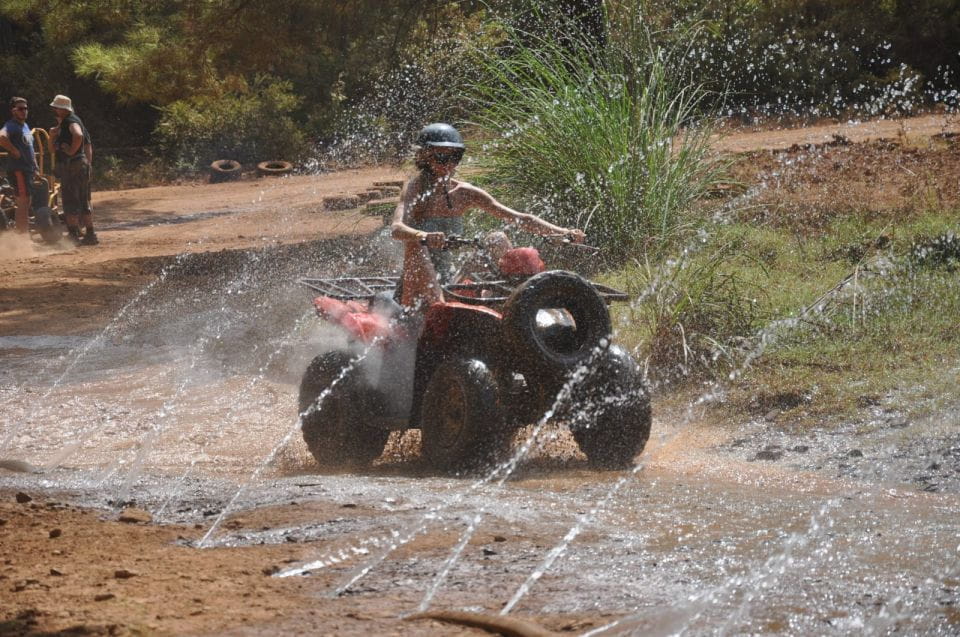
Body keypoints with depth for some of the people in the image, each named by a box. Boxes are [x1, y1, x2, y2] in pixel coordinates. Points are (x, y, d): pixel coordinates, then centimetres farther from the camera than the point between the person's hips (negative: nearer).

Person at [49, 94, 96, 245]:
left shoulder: (72, 121, -11)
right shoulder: (61, 125, 21)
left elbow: (78, 135, -33)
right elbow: (53, 150, 23)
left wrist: (72, 150, -22)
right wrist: (52, 136, 7)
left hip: (74, 164, -11)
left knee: (71, 201, -10)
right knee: (83, 202, 12)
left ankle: (73, 235, -11)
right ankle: (90, 235, 15)